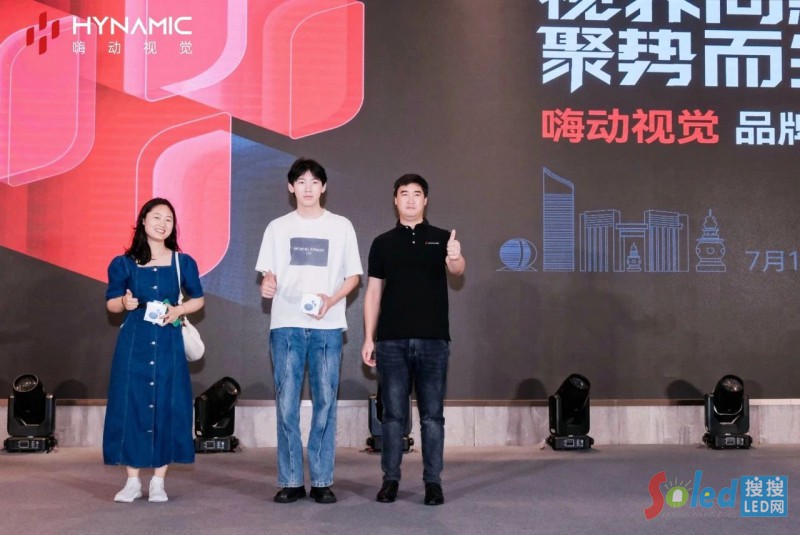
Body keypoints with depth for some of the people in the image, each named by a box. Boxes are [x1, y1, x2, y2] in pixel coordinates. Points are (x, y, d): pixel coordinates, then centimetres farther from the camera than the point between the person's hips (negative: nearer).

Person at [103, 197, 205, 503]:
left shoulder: (183, 263, 6)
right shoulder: (124, 263, 4)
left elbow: (198, 299, 13)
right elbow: (111, 303, 9)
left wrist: (179, 310, -6)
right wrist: (125, 302, -13)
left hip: (168, 343, 1)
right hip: (133, 343, 0)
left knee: (167, 406, -1)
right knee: (131, 405, -1)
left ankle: (158, 482, 9)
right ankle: (132, 481, 9)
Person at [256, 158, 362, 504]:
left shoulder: (341, 227, 8)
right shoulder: (278, 227, 11)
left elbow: (353, 275, 8)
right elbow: (269, 273, 12)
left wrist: (331, 299, -11)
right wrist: (267, 285, -13)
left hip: (327, 327, 0)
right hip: (286, 325, 1)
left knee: (325, 403, 0)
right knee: (286, 404, -2)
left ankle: (322, 481, 7)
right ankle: (291, 481, 5)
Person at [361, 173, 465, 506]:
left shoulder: (441, 238, 5)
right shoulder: (383, 243, 9)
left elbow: (456, 271, -14)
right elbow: (373, 292, 9)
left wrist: (456, 259, -39)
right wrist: (368, 338, 3)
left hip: (433, 340, -1)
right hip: (392, 340, 1)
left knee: (432, 414, 3)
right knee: (393, 413, 4)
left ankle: (433, 482, 10)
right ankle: (390, 479, 13)